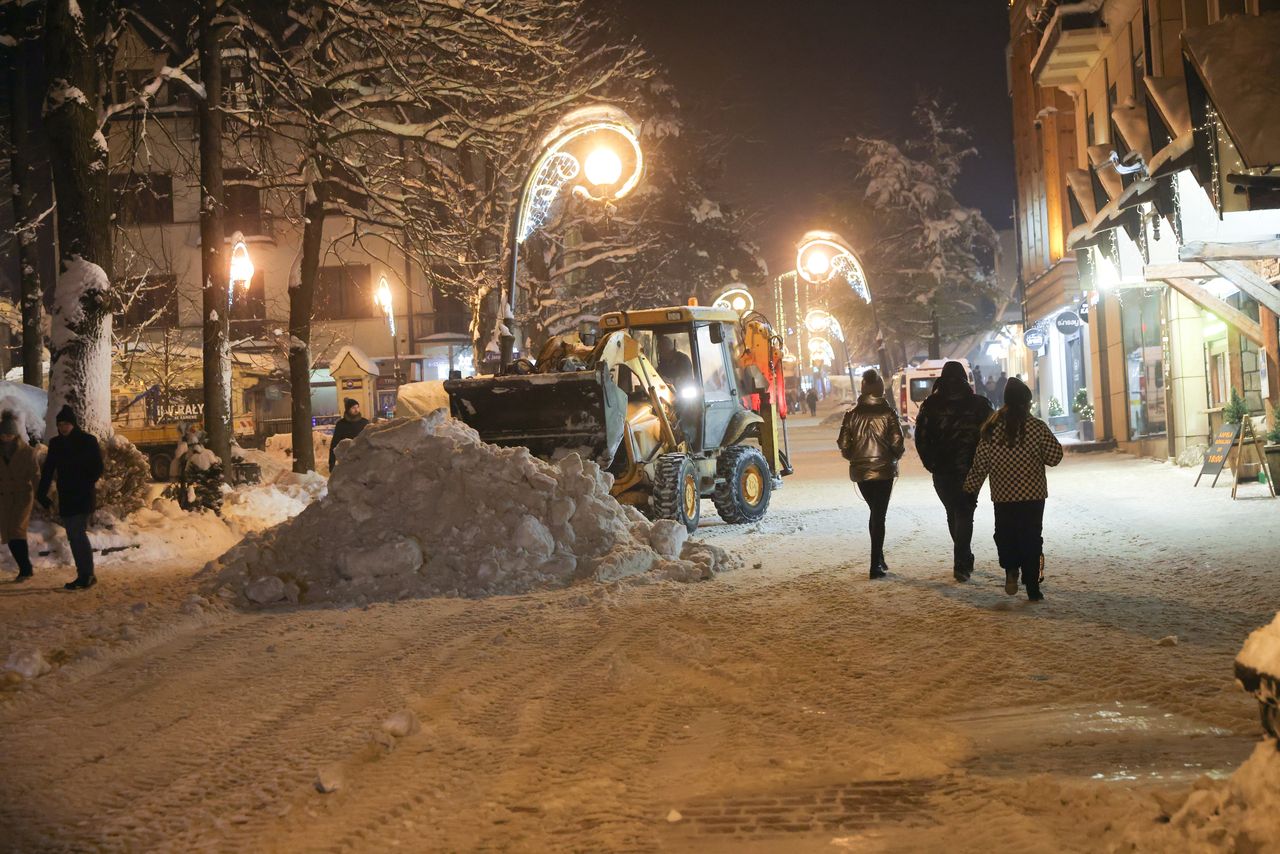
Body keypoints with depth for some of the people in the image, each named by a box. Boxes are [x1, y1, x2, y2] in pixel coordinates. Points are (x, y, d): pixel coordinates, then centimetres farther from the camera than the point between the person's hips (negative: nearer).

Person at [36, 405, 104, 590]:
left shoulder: (88, 441, -3)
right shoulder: (56, 443, 11)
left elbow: (98, 468, -2)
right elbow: (48, 470, 11)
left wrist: (86, 484, -14)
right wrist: (42, 493, 3)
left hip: (83, 497, -6)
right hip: (66, 497, 6)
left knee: (77, 533, -15)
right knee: (74, 535, 6)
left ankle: (87, 574, -15)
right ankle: (84, 575, 11)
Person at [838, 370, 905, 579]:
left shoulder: (852, 414, -1)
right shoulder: (887, 413, -9)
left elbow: (843, 444, -2)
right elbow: (896, 442, -12)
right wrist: (894, 457, 7)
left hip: (860, 471, 3)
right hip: (883, 470, -3)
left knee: (875, 513, 20)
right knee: (879, 515, 1)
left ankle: (879, 559, 23)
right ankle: (876, 565, -1)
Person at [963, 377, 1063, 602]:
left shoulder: (992, 428, -3)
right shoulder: (1037, 427, -8)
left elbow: (981, 463, 0)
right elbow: (1054, 457, -4)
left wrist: (971, 487, 13)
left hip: (1002, 496, 1)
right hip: (1032, 495, -1)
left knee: (1005, 535, 18)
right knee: (1031, 540, 7)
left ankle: (1011, 570, -4)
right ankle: (1033, 589, 8)